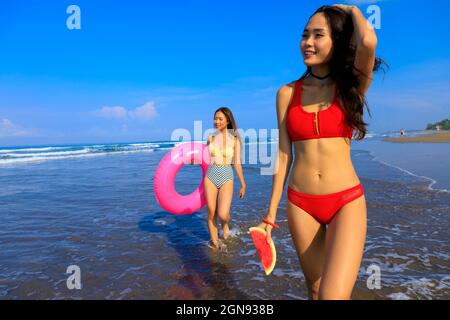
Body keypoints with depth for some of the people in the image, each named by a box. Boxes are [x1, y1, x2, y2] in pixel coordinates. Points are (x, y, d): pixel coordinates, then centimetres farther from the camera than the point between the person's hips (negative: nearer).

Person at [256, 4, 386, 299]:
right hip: (300, 203, 2)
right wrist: (271, 213, 4)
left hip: (346, 202, -2)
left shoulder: (352, 86, 0)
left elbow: (368, 42, -22)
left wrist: (352, 10, 0)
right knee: (315, 290, 15)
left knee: (333, 294, -14)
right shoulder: (287, 93, 5)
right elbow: (283, 154, 4)